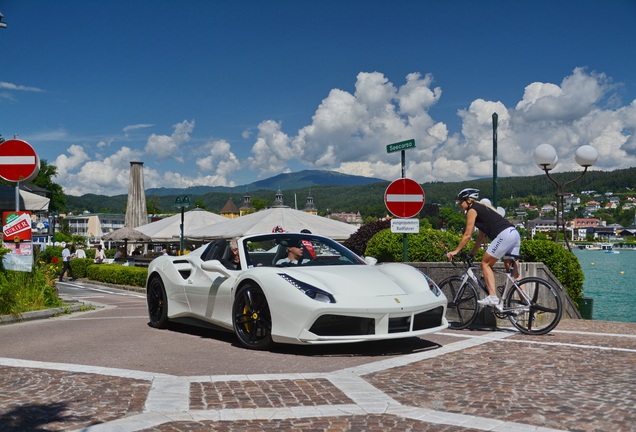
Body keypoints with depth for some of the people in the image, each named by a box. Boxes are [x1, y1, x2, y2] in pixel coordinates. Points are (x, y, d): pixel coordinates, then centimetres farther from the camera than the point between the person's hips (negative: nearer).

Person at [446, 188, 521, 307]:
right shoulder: (482, 208, 28)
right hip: (515, 234, 9)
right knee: (513, 271, 10)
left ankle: (493, 297, -10)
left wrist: (456, 251, 7)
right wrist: (472, 254, 32)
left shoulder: (472, 210, 1)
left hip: (504, 235, -9)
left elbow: (467, 235, -1)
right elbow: (481, 236, 30)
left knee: (485, 264, -1)